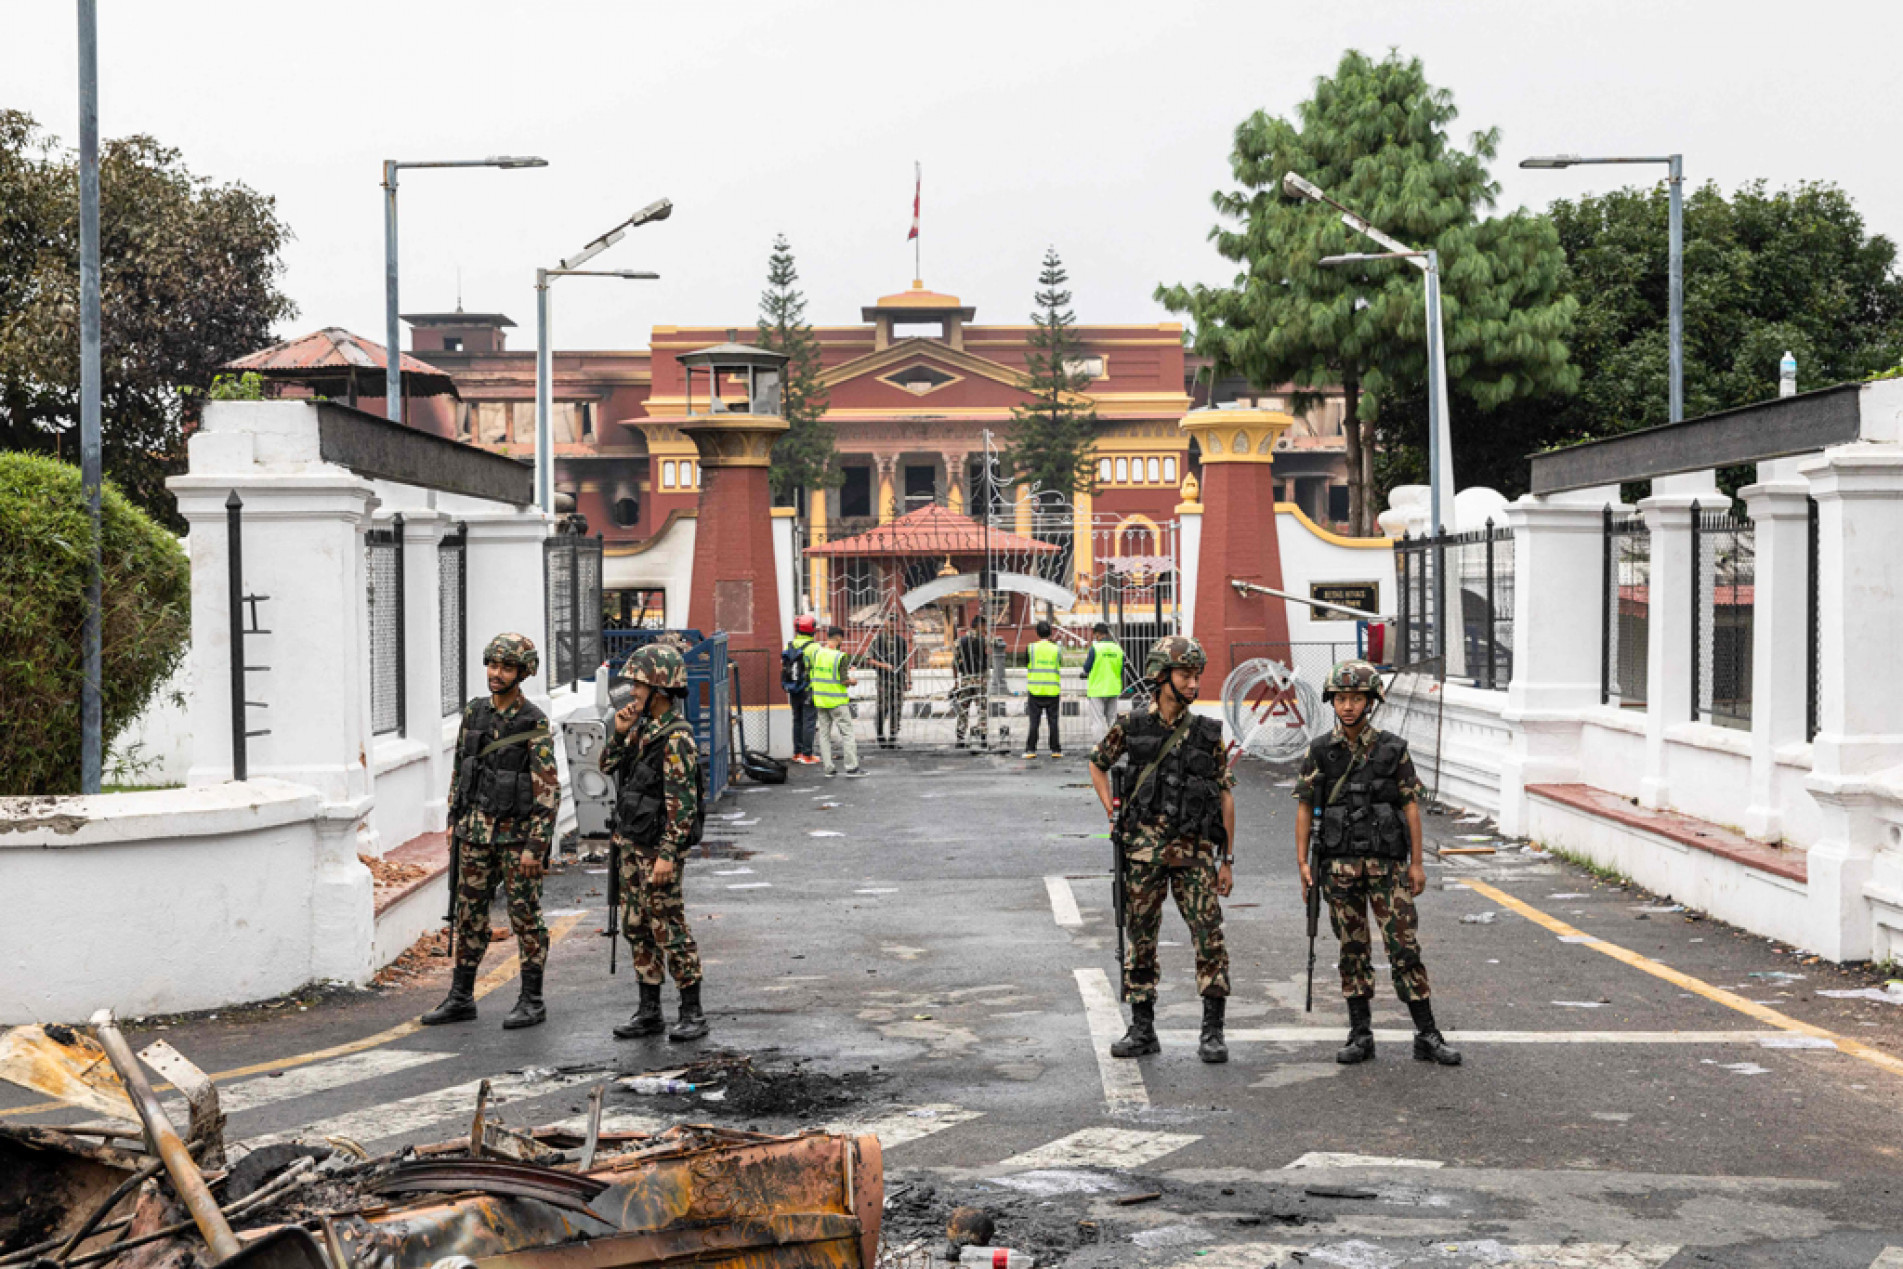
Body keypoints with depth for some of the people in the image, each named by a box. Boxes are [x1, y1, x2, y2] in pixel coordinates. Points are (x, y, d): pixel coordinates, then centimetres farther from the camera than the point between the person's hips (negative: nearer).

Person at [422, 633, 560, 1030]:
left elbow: (548, 791, -15)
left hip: (517, 833, -6)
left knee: (525, 916, 1)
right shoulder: (474, 713, 6)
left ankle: (531, 1002, 9)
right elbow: (460, 770, 16)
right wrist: (453, 822, 13)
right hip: (475, 830, 6)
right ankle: (460, 998, 18)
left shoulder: (534, 724, -13)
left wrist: (535, 846, -18)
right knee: (470, 913, 10)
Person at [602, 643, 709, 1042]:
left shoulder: (676, 737, -18)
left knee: (669, 928, -3)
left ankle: (692, 1013, 6)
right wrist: (619, 733, -2)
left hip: (659, 848, -9)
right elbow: (608, 767, 16)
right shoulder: (643, 727, 9)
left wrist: (667, 855, -24)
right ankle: (649, 1012, 20)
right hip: (631, 845, 9)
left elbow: (682, 802, -21)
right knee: (637, 927, 12)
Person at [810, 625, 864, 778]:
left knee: (824, 733, 10)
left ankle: (828, 768, 9)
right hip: (837, 701, -5)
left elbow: (812, 675, 9)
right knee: (846, 732, 3)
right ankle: (852, 767, 2)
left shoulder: (817, 654, 2)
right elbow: (844, 681, -18)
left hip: (820, 699, 5)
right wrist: (852, 681, 4)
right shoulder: (841, 657, -15)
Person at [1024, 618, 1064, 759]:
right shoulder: (1056, 650, 2)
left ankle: (1031, 749, 2)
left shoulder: (1031, 649, -1)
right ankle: (1055, 750, 6)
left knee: (1034, 722, 3)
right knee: (1053, 721, 5)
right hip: (1053, 691, 1)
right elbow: (1060, 672, 9)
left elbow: (1027, 672, 5)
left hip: (1035, 690, -1)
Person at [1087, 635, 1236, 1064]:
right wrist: (1114, 815, 7)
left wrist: (1227, 859, 3)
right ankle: (1142, 1029, 15)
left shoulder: (1208, 733, 2)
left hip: (1195, 849, -1)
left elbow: (1225, 796, 5)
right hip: (1144, 847, 1)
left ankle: (1212, 1031, 0)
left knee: (1209, 935, -7)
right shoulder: (1131, 727, 2)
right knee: (1140, 937, 6)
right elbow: (1097, 764, 19)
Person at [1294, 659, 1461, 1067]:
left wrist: (1417, 863, 0)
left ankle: (1427, 1036, 3)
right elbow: (1305, 808, 5)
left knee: (1405, 947, -2)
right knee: (1353, 950, 6)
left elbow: (1411, 806, 4)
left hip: (1387, 864, -1)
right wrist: (1303, 862, -2)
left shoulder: (1392, 749, 1)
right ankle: (1360, 1035, 13)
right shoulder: (1319, 752, 3)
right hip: (1339, 865, 1)